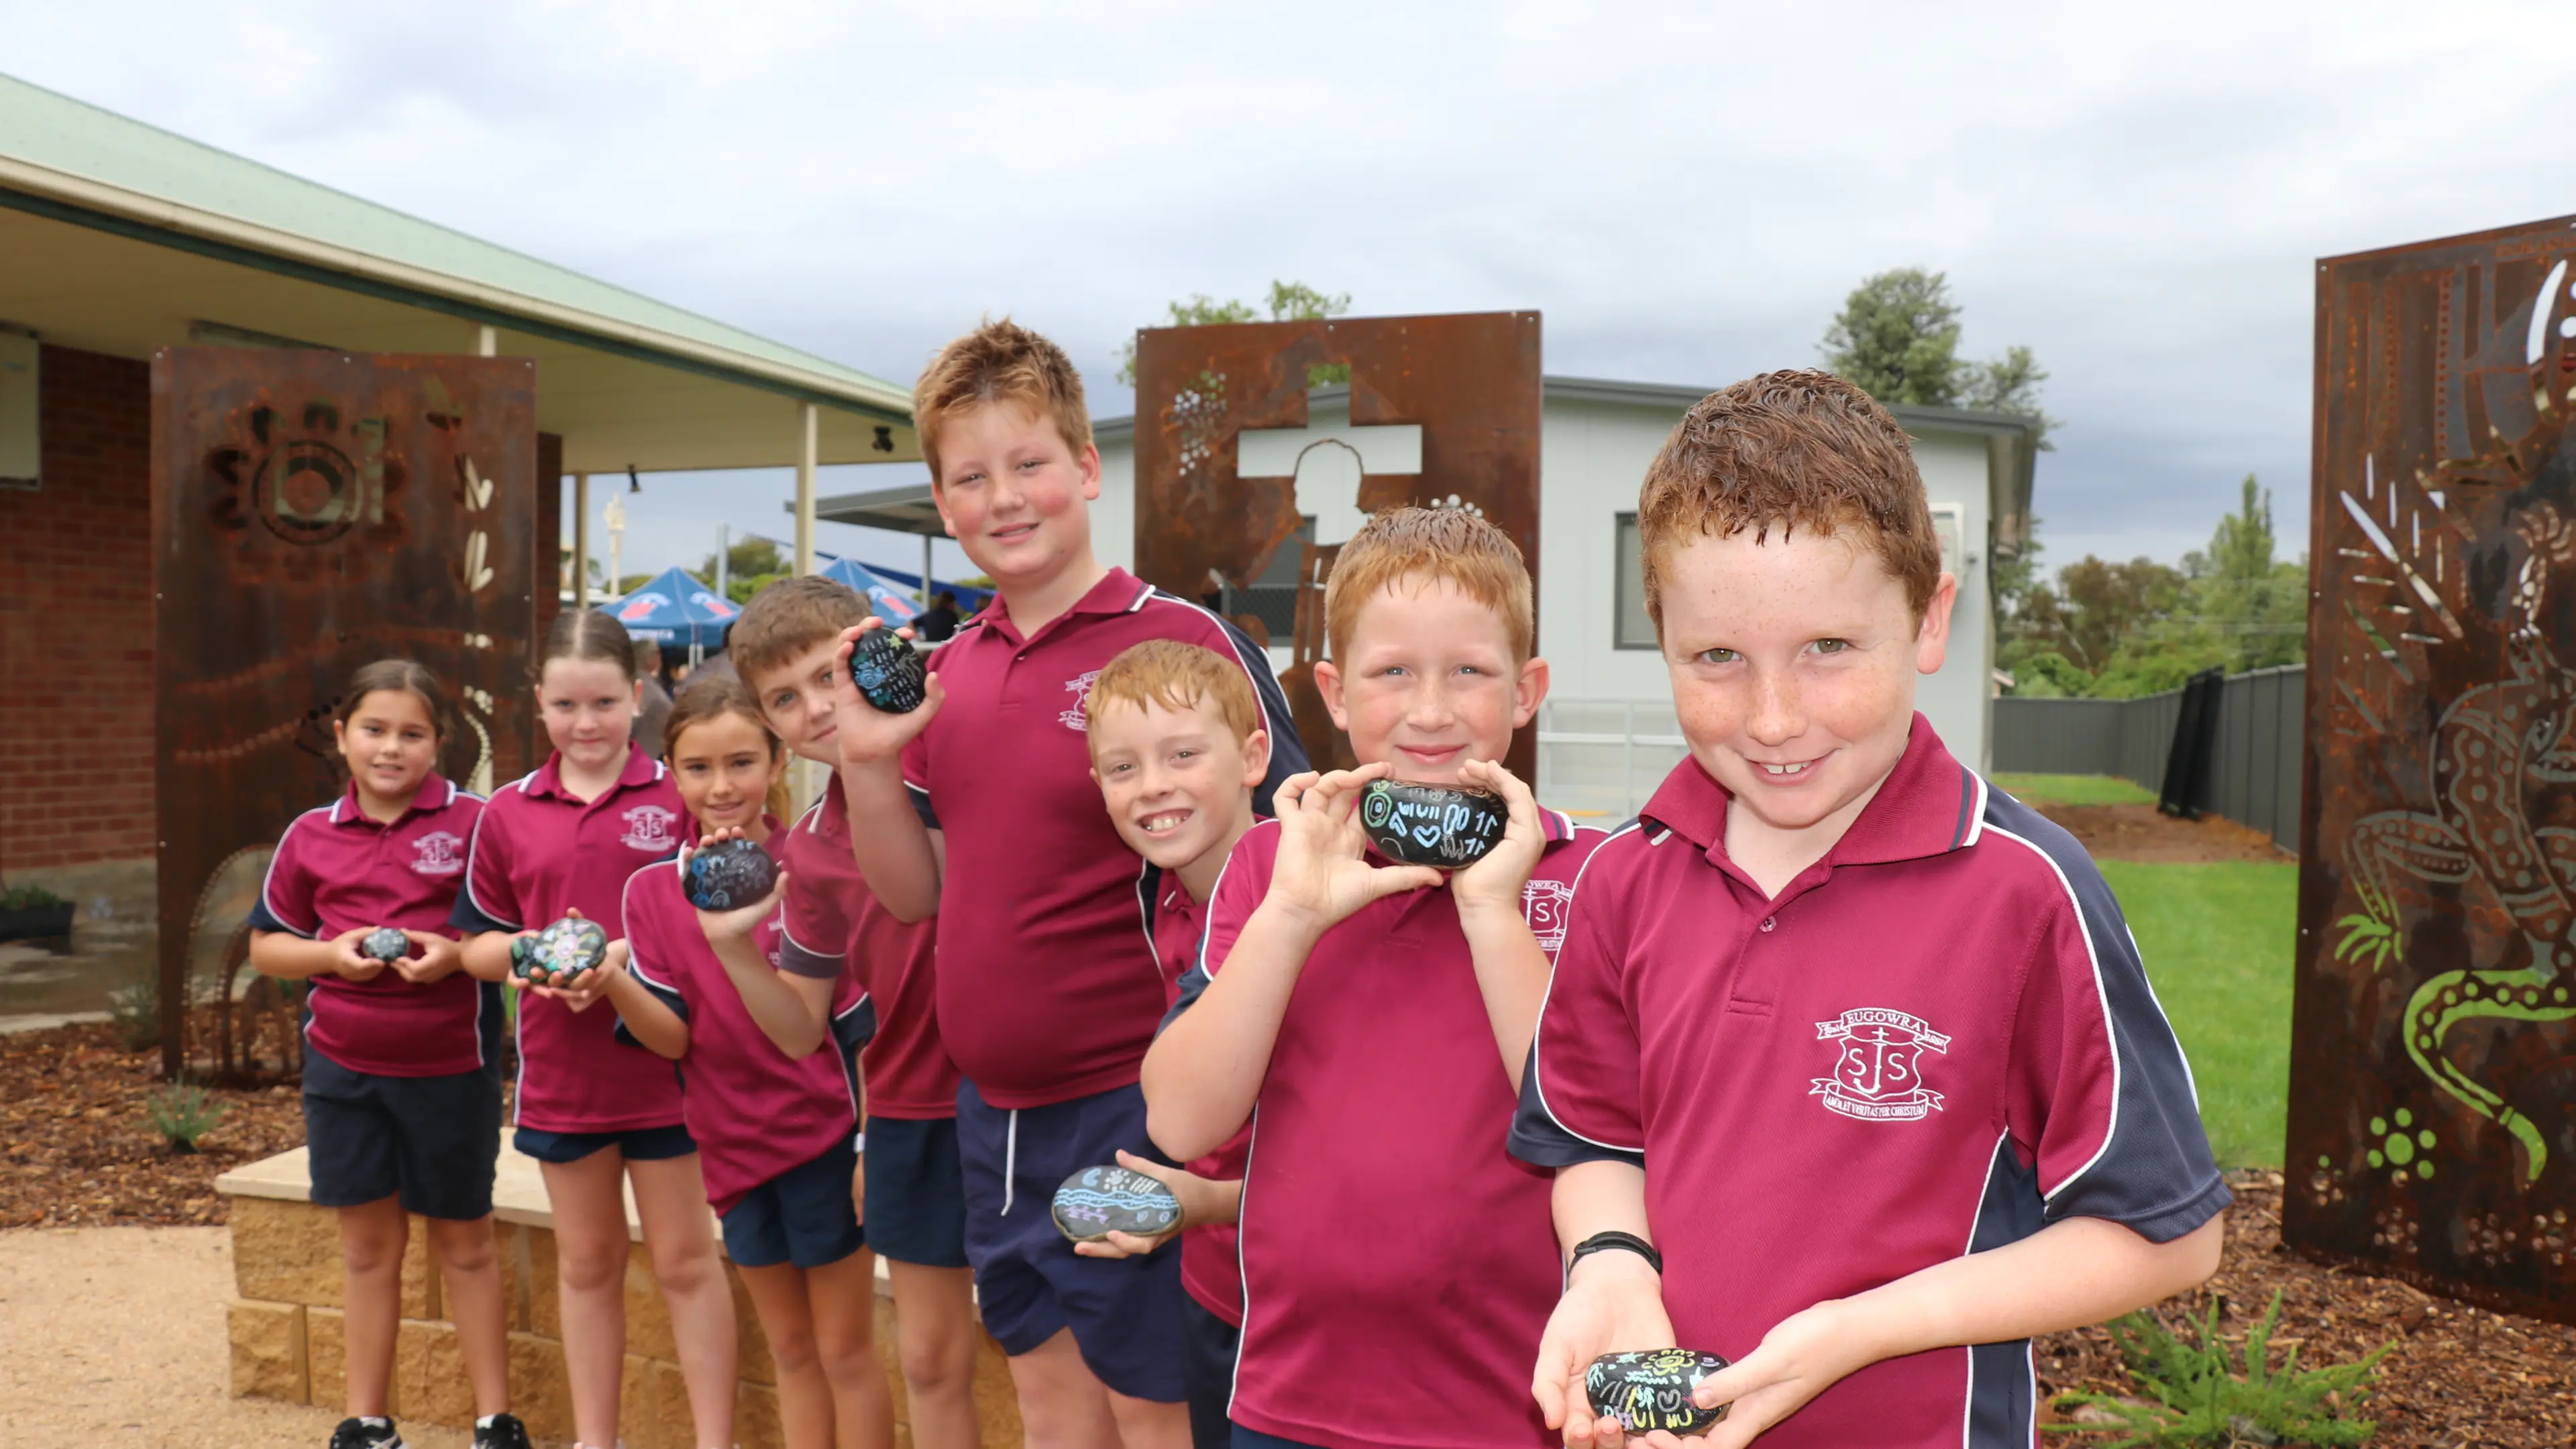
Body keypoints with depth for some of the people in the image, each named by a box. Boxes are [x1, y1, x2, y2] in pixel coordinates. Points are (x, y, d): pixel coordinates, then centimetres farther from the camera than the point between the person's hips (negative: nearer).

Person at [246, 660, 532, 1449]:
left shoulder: (473, 822, -8)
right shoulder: (311, 836, 2)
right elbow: (266, 945, 10)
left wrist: (457, 954, -22)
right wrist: (331, 953, -9)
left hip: (451, 1065, -3)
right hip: (343, 1065, 3)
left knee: (464, 1241, 10)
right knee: (368, 1243, 13)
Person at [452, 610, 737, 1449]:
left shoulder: (678, 796, -7)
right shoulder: (506, 814, 2)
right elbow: (476, 946, 8)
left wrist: (631, 953, -19)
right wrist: (532, 946, -13)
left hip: (663, 1061, -3)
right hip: (559, 1071, 3)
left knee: (685, 1259, 7)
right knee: (586, 1263, 16)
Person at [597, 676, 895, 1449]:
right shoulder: (652, 889, -1)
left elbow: (866, 1022, -8)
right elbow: (672, 1037, -6)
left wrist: (874, 1144, -16)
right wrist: (610, 981, -23)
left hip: (827, 1136, -4)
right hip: (735, 1147, 4)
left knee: (846, 1352, 7)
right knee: (791, 1350, 17)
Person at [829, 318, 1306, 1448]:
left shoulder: (1180, 641, -14)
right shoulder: (948, 670, 6)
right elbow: (919, 893, 10)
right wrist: (868, 761, -5)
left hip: (1130, 1101, -6)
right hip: (992, 1107, 7)